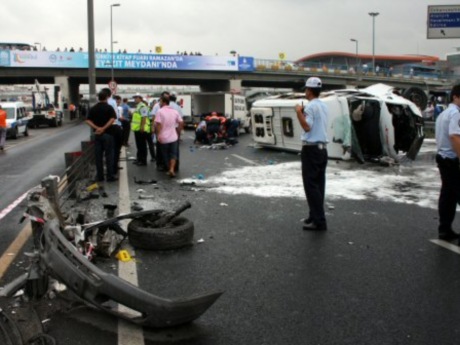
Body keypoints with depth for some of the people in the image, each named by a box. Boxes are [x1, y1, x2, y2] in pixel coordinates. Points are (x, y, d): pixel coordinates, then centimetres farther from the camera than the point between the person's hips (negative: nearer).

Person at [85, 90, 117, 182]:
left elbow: (88, 121, -1)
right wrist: (104, 128, -19)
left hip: (97, 134, 4)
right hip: (107, 134, -4)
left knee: (98, 156, 8)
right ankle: (110, 176, 1)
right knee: (109, 155, 0)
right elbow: (112, 119, -20)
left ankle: (100, 176, 11)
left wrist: (97, 128, -11)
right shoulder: (109, 107, -4)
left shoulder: (93, 108, 8)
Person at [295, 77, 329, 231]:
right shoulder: (324, 106, 14)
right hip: (322, 148, 9)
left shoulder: (310, 106, -14)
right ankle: (316, 216, 16)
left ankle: (319, 221, -7)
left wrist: (299, 112, -15)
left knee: (311, 185, -7)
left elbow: (307, 127, -23)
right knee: (318, 184, 11)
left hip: (311, 149, -9)